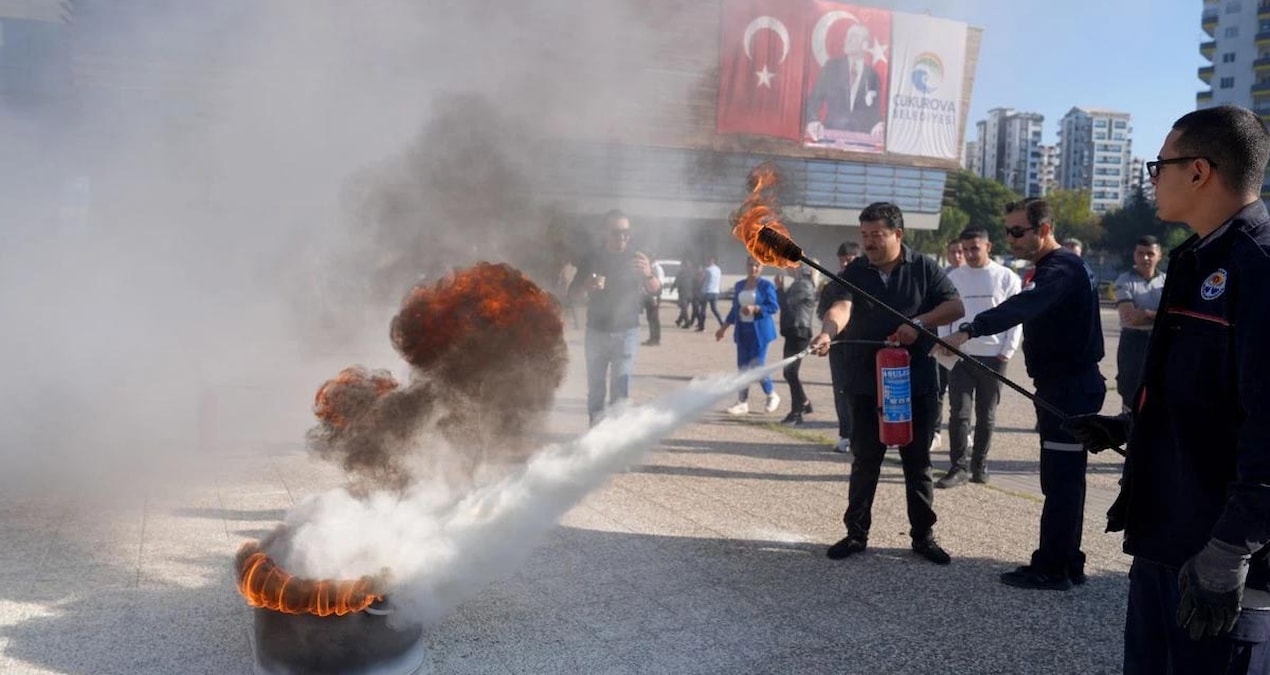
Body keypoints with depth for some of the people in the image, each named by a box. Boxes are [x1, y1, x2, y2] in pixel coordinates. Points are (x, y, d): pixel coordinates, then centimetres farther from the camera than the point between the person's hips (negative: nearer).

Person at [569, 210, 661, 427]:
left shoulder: (636, 259, -2)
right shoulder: (593, 259, 2)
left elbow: (655, 289, -14)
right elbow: (572, 292, 2)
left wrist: (648, 274, -38)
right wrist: (587, 284, -22)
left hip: (626, 332, -2)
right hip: (596, 331, 2)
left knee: (621, 387, -7)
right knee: (595, 386, 8)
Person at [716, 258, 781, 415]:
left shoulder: (766, 285, -6)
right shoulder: (740, 285, 11)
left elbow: (774, 307, -11)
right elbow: (734, 308, 18)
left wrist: (755, 308, -22)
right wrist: (724, 328, 17)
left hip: (760, 330, -6)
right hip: (743, 330, 6)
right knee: (743, 367, 6)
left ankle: (772, 396, 17)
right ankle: (742, 403, 12)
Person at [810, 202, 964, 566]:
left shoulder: (924, 268, 2)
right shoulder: (854, 272, 0)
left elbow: (955, 306, -1)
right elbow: (841, 307, -18)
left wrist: (919, 322, -18)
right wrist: (828, 331, -41)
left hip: (916, 382, 0)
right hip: (866, 383, 0)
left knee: (918, 462, 9)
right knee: (865, 461, 8)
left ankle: (923, 535, 22)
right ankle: (856, 533, 19)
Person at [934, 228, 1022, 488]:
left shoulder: (1007, 278, 1)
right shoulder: (953, 277, 4)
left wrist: (1007, 352, -5)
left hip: (993, 357, 0)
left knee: (986, 416, 8)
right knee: (959, 413, -5)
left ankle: (979, 465, 19)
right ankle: (957, 468, 0)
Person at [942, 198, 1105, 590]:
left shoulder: (1062, 269, -18)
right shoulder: (1056, 267, 17)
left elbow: (1022, 307, -38)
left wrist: (969, 331, -49)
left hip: (1069, 388, -11)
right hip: (1066, 386, 11)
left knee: (1059, 478, -6)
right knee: (1065, 477, 14)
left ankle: (1051, 569, -1)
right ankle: (1068, 564, 22)